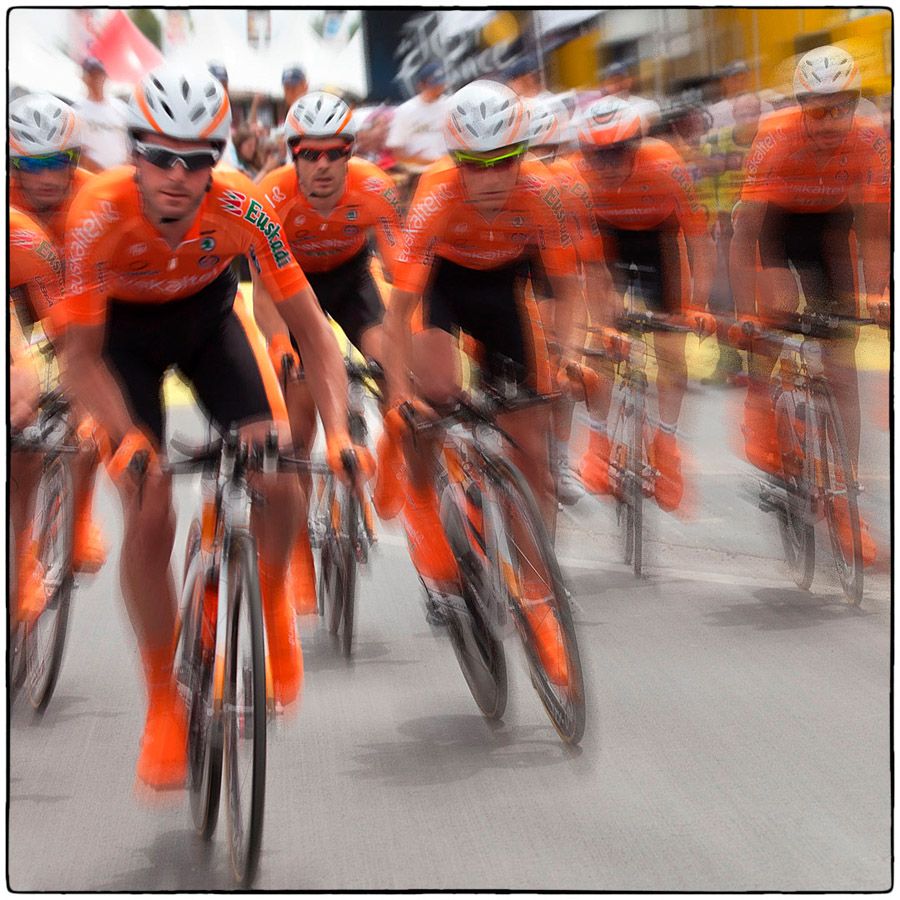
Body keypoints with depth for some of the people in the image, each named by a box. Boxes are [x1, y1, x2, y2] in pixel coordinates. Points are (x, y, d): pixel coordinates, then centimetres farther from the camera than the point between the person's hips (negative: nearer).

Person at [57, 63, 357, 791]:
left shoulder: (242, 208, -31)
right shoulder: (100, 216, -34)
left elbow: (312, 330, -24)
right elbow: (81, 355, -25)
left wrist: (337, 432, -37)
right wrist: (128, 442, -40)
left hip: (210, 316, 1)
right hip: (125, 330, -1)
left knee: (278, 480, -19)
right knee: (149, 514, -14)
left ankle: (271, 597, 15)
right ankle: (162, 702, 3)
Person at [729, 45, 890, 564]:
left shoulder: (872, 142, -24)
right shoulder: (775, 138, -30)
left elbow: (874, 232, -18)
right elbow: (744, 235, -30)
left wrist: (876, 294, -33)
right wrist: (744, 316, -37)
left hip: (830, 225, 2)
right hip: (773, 219, -2)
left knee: (842, 364, -5)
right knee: (780, 305, -34)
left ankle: (846, 503, -2)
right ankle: (759, 403, -6)